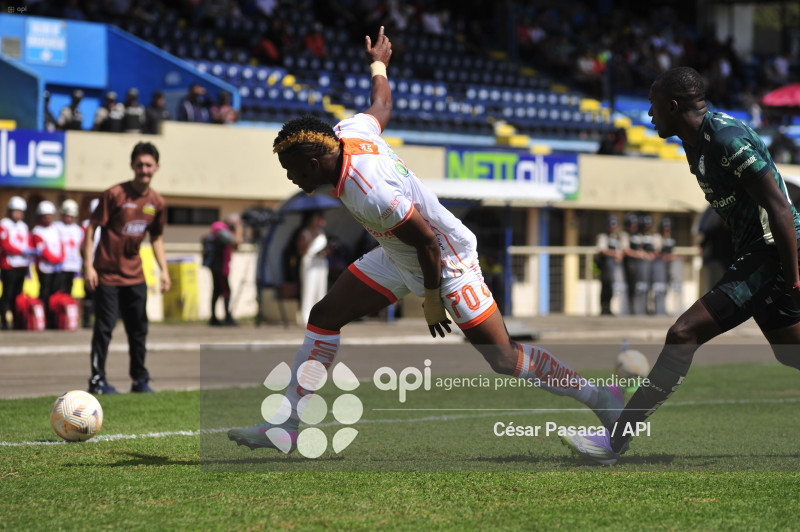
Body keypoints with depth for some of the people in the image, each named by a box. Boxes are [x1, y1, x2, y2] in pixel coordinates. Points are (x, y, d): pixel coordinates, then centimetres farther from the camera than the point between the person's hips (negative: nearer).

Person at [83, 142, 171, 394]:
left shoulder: (157, 203, 4)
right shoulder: (115, 194, -12)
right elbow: (92, 227, -10)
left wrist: (164, 270, 9)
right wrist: (88, 265, -16)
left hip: (134, 275, 5)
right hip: (107, 273, -5)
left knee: (139, 328, 9)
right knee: (105, 326, -6)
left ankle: (140, 380, 19)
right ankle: (97, 380, 1)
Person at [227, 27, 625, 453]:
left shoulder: (369, 193, -37)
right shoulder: (347, 132, -12)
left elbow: (428, 243, -28)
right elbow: (382, 105, 10)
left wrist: (431, 301, -15)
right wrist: (378, 64, 31)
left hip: (447, 261, -9)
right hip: (397, 258, 9)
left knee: (504, 361, -6)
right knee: (324, 317, 0)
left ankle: (599, 398, 11)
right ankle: (285, 425, 4)